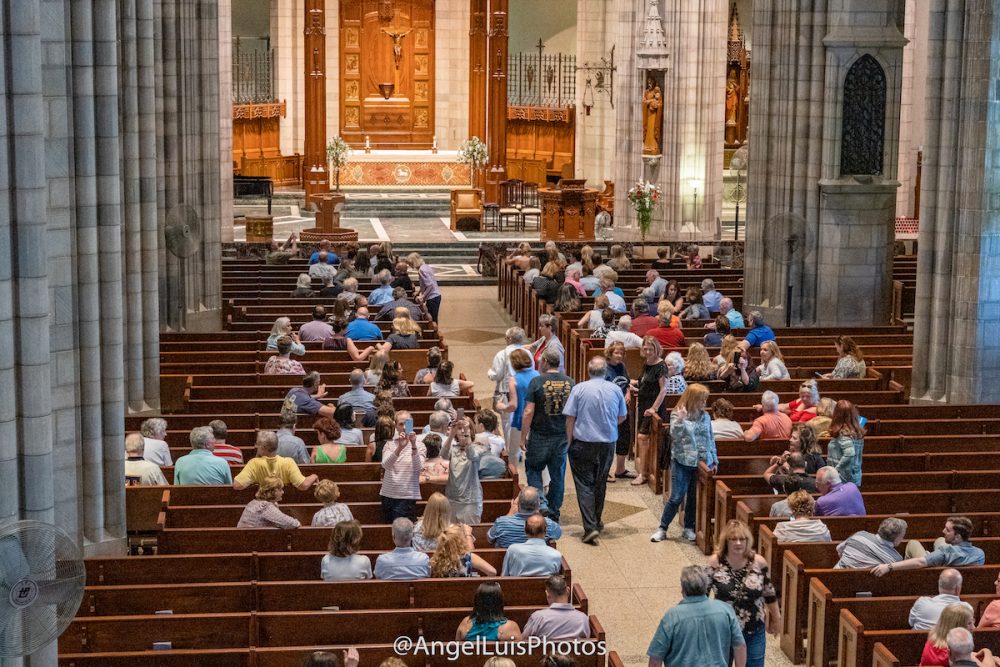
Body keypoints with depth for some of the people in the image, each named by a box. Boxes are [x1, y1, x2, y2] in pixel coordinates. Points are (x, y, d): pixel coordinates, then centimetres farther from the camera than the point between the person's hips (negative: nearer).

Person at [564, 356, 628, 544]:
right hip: (608, 444, 3)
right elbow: (622, 417, 10)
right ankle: (596, 522, 32)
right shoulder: (615, 390, -2)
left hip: (583, 444, -3)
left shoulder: (579, 389, -9)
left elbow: (570, 418, -8)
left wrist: (569, 441, 2)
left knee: (584, 485, 0)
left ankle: (590, 527, -12)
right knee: (600, 484, 18)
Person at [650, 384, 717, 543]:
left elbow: (710, 439, 12)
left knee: (694, 497, 10)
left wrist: (714, 460, 12)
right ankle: (662, 528, 8)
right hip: (682, 462, -4)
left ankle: (689, 528, 24)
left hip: (701, 463, 4)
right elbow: (675, 435, -16)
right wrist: (680, 419, -29)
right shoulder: (677, 415, -5)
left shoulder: (705, 417, 6)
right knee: (676, 497, -4)